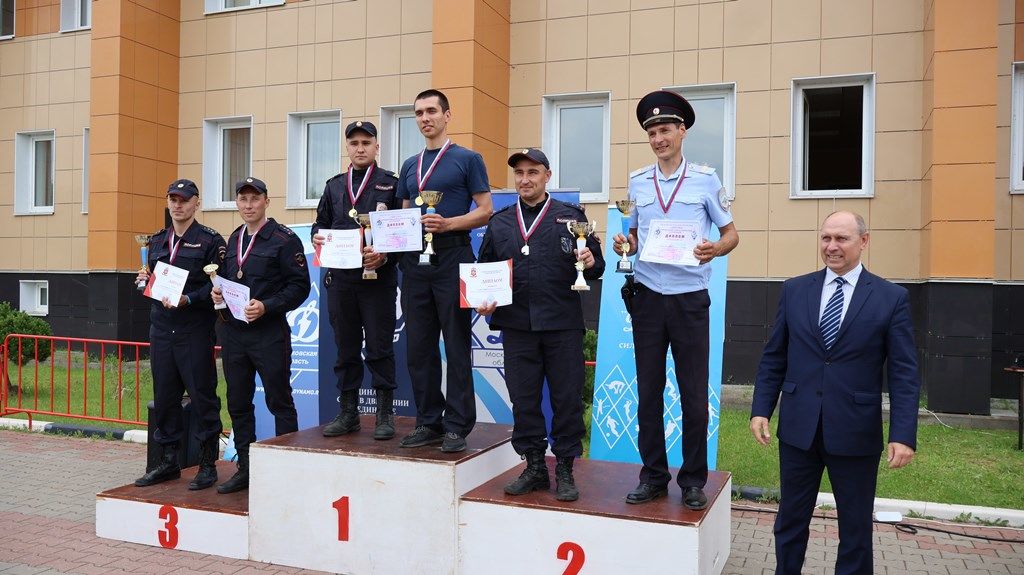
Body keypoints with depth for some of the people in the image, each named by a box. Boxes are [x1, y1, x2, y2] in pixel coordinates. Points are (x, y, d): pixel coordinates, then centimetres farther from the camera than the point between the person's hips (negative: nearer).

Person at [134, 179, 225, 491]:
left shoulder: (210, 240, -3)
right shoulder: (157, 241, 16)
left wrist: (188, 299, -22)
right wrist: (145, 280, 0)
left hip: (195, 331, -6)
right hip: (161, 328, 6)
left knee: (202, 396, -1)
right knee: (164, 395, 11)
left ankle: (207, 465, 10)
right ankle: (169, 461, 24)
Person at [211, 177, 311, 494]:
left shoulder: (284, 239, -6)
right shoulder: (232, 240, 14)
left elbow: (299, 286, -10)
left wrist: (266, 306, -20)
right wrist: (218, 293, 3)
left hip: (269, 333, -7)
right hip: (233, 332, 7)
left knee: (279, 402, 1)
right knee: (238, 403, 12)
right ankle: (245, 470, 23)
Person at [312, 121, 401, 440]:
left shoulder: (390, 184, 2)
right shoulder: (334, 186, 17)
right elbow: (321, 223, 20)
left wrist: (385, 256, -19)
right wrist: (318, 237, -3)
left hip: (378, 278, -4)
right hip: (340, 279, 5)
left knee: (380, 348, -1)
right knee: (346, 348, 10)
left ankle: (385, 415, 9)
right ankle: (348, 413, 20)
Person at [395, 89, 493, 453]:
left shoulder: (467, 159, 1)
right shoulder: (410, 167, 17)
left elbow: (485, 211, -4)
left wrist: (447, 224, -19)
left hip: (452, 259, -6)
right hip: (415, 262, 6)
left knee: (456, 348, -1)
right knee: (419, 348, 8)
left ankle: (456, 426, 6)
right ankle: (428, 423, 18)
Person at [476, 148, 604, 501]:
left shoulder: (571, 216, 6)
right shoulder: (499, 222, 13)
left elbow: (595, 266, 5)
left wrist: (591, 263, -17)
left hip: (562, 324, -2)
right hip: (516, 324, 3)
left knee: (567, 398, 3)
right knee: (523, 399, 8)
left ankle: (565, 471, 17)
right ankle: (534, 468, 22)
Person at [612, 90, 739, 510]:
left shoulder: (705, 179, 1)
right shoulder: (637, 181, 9)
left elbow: (731, 233, 6)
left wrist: (715, 250, -17)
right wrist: (625, 246, -6)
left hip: (690, 297, -2)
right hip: (648, 297, 3)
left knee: (694, 393, 3)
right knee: (648, 391, 7)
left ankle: (693, 480, 17)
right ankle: (653, 475, 20)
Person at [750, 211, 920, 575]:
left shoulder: (891, 298, -2)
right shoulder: (794, 290, 4)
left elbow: (904, 374, -5)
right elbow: (773, 358, 6)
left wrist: (904, 434, -12)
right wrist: (761, 409, -1)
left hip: (855, 434, -2)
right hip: (798, 428, 2)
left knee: (856, 528, 13)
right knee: (790, 521, 15)